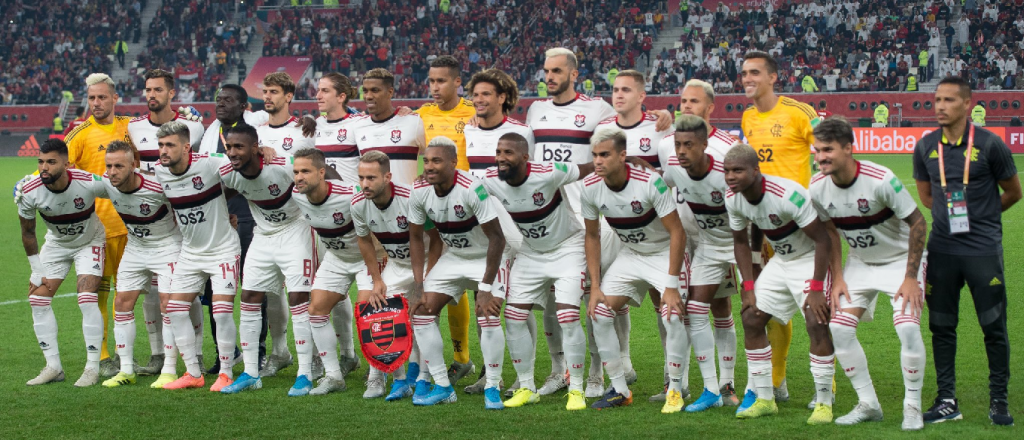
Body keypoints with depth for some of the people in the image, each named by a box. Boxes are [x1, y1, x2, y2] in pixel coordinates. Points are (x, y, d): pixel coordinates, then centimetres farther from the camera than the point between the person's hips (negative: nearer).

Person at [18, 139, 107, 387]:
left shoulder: (90, 183, -32)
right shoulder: (29, 193, -24)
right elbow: (28, 233, -7)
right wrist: (38, 272, -5)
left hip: (89, 243, -3)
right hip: (56, 244, 3)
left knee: (87, 299, -18)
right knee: (38, 299, -5)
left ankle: (93, 367, -8)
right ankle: (53, 367, 4)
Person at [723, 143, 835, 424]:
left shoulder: (788, 194, -32)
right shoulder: (733, 200, -10)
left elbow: (822, 239, -26)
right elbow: (740, 242, 7)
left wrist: (816, 289, -27)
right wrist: (748, 288, 0)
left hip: (811, 259, -7)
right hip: (781, 261, 7)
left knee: (817, 323, -20)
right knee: (751, 318, 1)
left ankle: (824, 403, -8)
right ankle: (764, 400, 11)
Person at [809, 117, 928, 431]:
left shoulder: (881, 180, -29)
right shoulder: (817, 188, -14)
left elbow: (917, 223, -20)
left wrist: (911, 278, -20)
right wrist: (837, 279, -2)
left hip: (900, 260, -5)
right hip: (860, 263, 5)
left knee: (908, 327, -23)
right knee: (838, 329, -8)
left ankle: (912, 406, -4)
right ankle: (868, 404, 7)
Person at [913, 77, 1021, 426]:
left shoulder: (989, 144, -6)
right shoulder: (925, 147, 4)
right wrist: (951, 213, 8)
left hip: (983, 249, -3)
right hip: (942, 249, 3)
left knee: (994, 328, 1)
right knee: (941, 327, 6)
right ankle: (947, 401, 15)